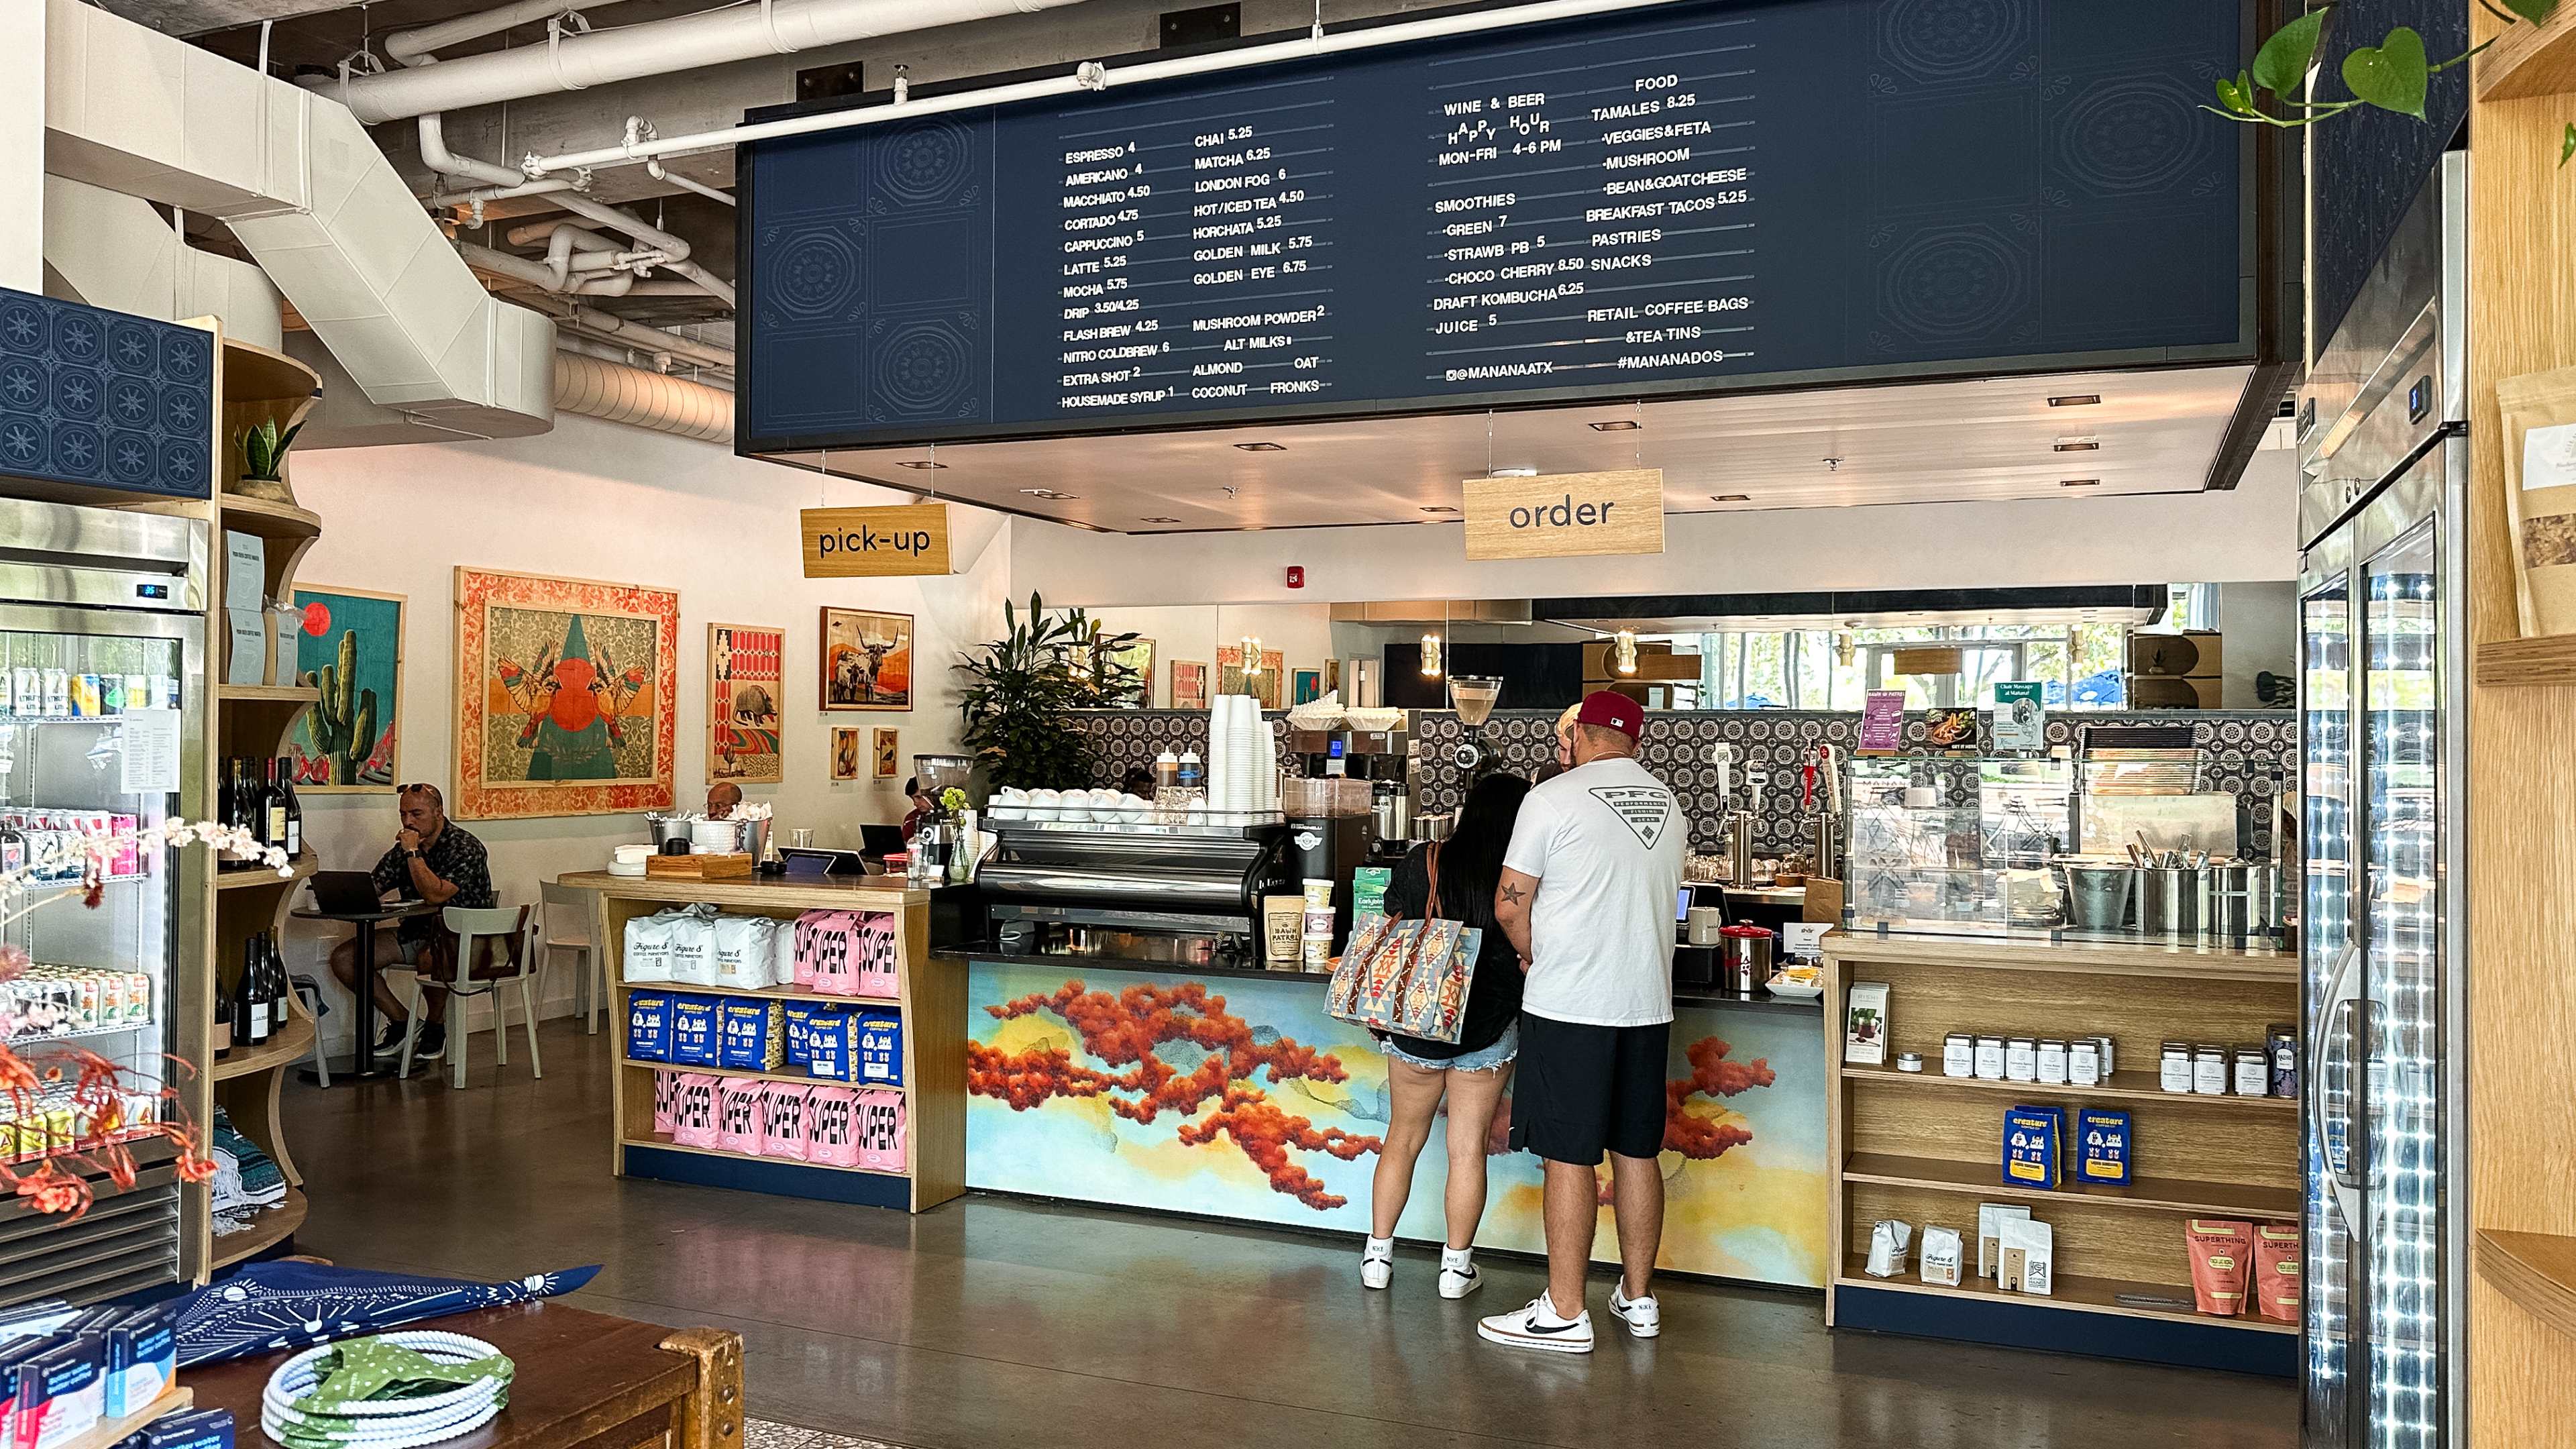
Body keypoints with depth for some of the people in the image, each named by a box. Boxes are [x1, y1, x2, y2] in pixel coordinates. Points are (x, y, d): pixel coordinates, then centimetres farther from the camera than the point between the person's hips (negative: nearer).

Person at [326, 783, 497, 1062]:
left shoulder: (465, 847, -15)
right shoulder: (403, 848, 8)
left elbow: (436, 895, -27)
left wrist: (413, 853, -22)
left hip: (460, 937, -8)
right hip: (415, 932, 8)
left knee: (429, 957, -40)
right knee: (343, 958, -4)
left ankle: (435, 1025, -9)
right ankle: (402, 1022, 8)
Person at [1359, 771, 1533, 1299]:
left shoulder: (1424, 863, -7)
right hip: (1488, 1033, -1)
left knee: (1403, 1138, 16)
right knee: (1468, 1148, 9)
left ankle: (1378, 1254, 23)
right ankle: (1456, 1266, 18)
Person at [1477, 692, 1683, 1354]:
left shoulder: (1554, 798, -9)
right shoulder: (1668, 805, 10)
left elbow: (1509, 907, -8)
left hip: (1569, 1007, -6)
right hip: (1648, 1003, 6)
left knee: (1569, 1157, 0)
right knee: (1636, 1153, 14)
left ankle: (1564, 1313, 6)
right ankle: (1638, 1298, 25)